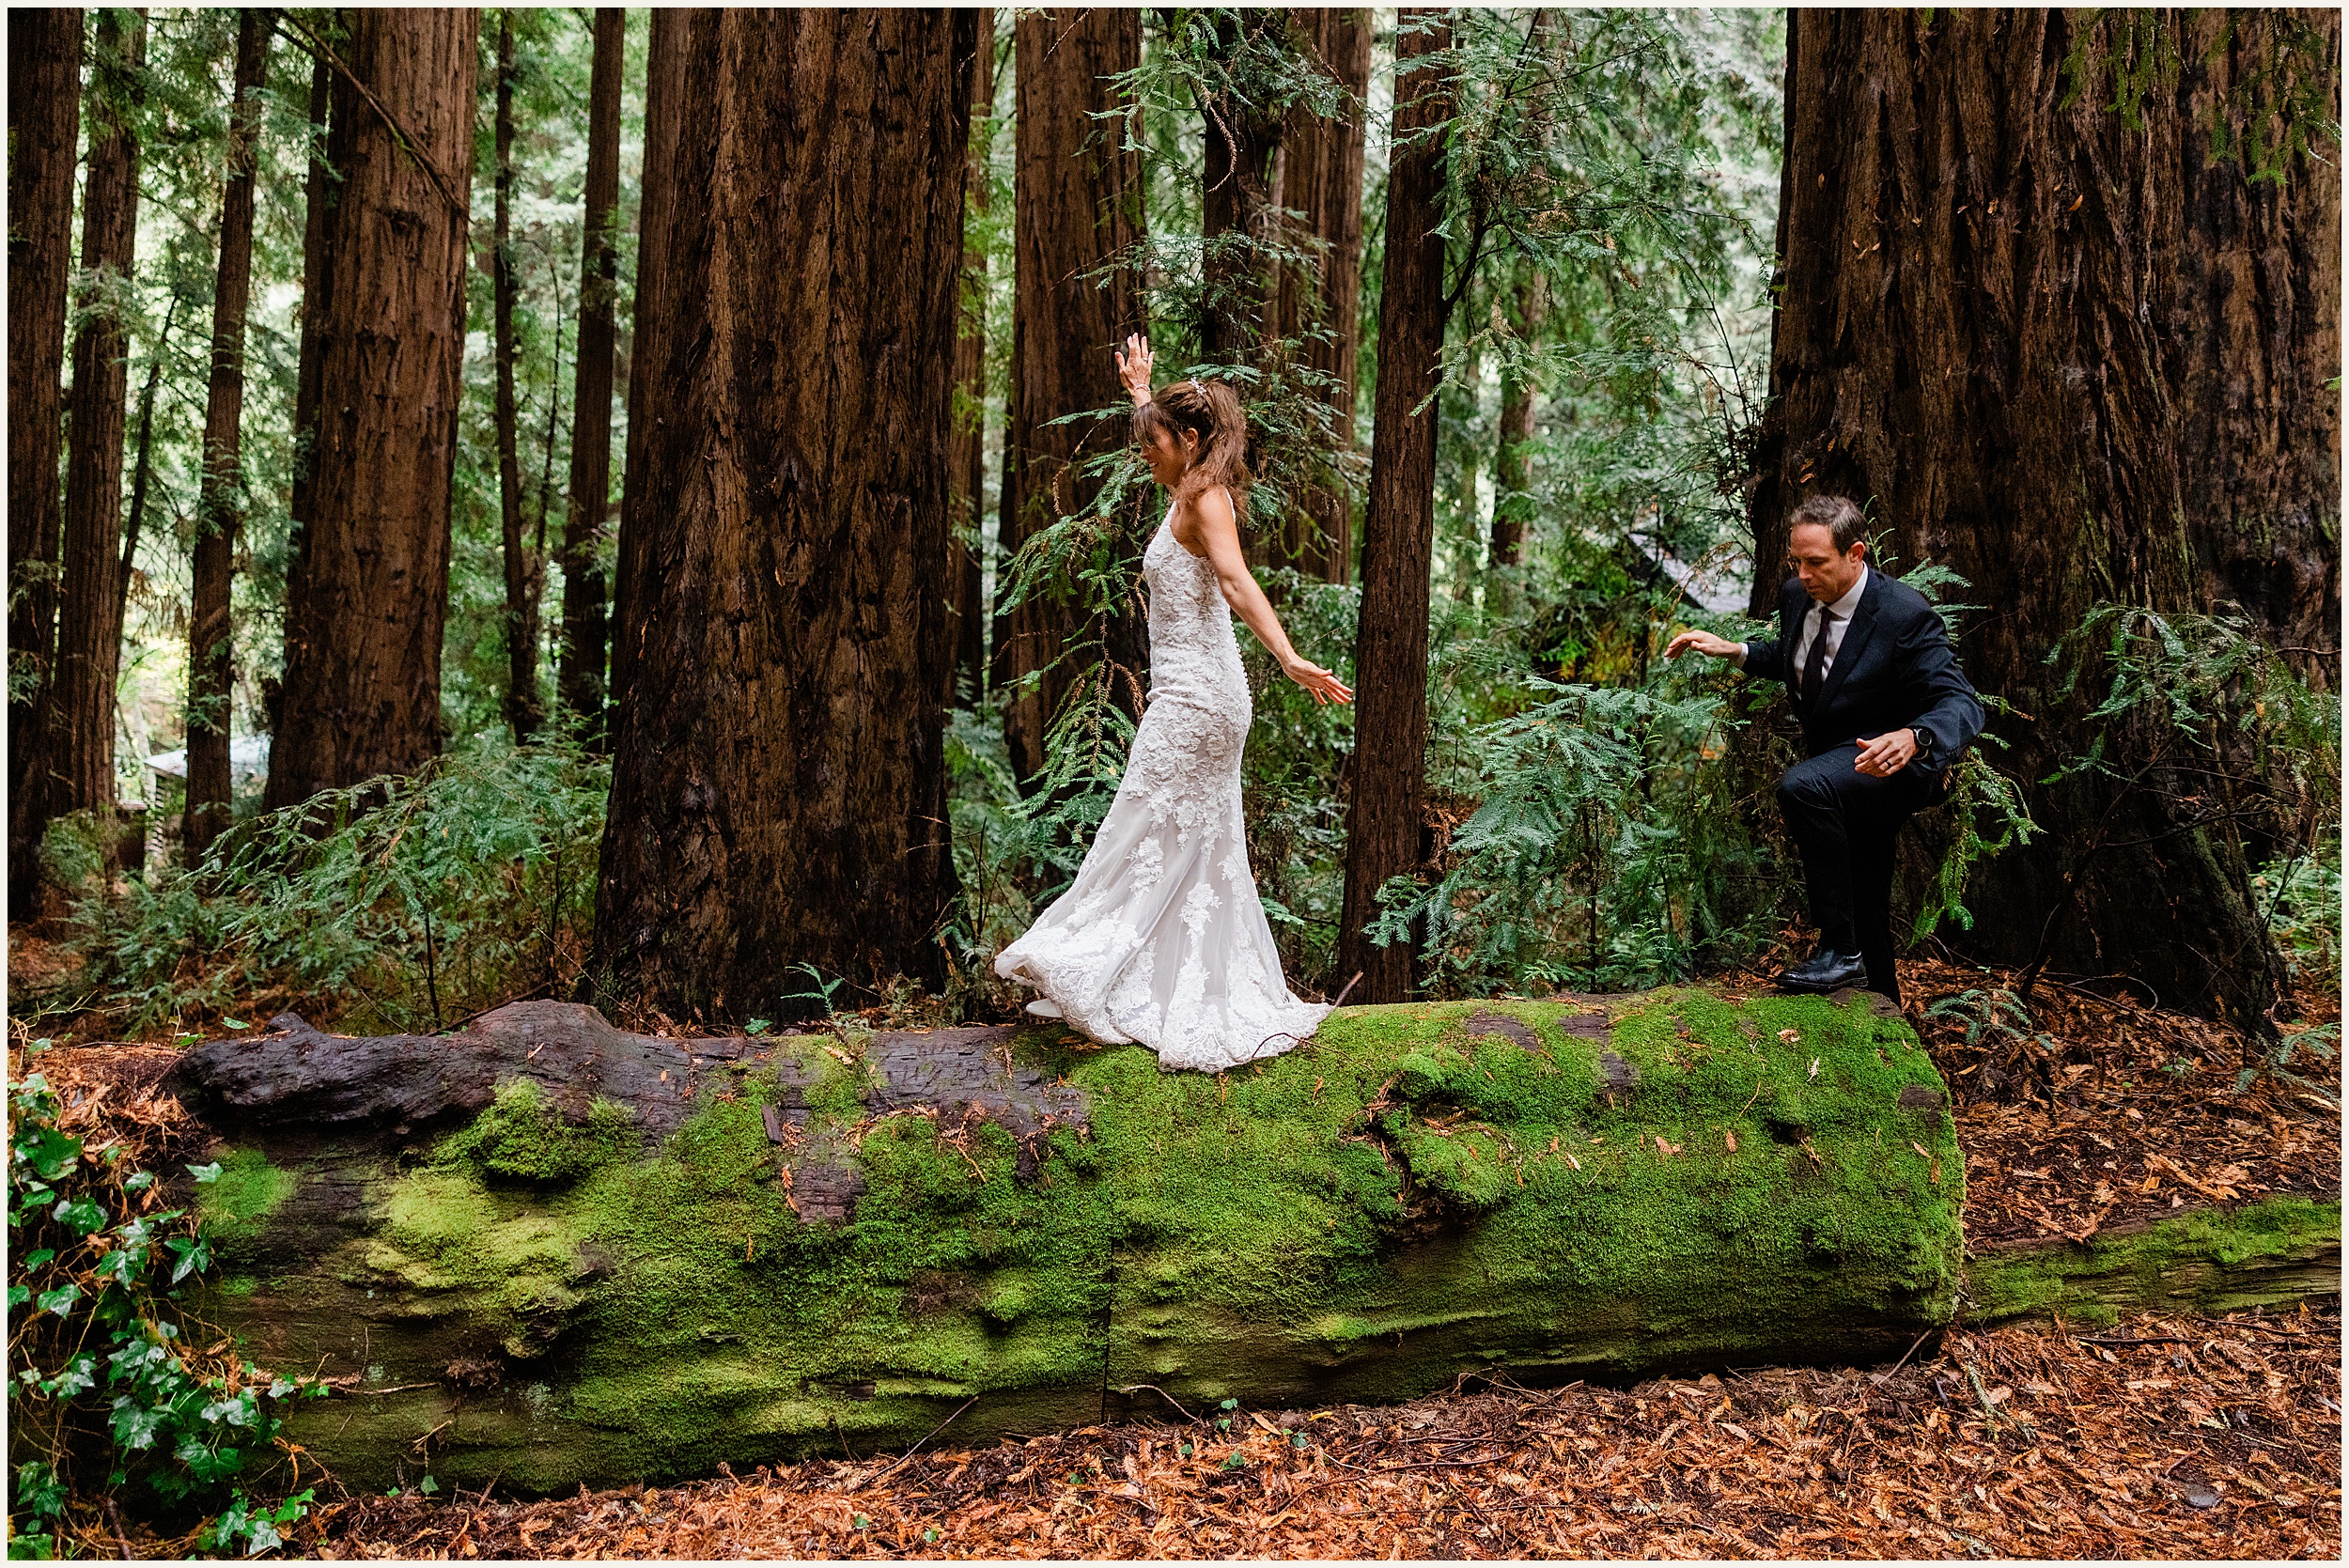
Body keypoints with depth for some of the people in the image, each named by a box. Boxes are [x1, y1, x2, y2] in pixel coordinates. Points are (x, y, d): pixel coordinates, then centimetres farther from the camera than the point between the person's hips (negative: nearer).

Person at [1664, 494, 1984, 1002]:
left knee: (1801, 787, -37)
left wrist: (1913, 738, -49)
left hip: (1894, 760, -8)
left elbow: (1962, 704, -28)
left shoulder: (1904, 614, -24)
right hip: (1842, 771, 8)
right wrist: (1733, 650, 1)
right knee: (1866, 918, 18)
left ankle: (1839, 949, -28)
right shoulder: (1797, 596, -3)